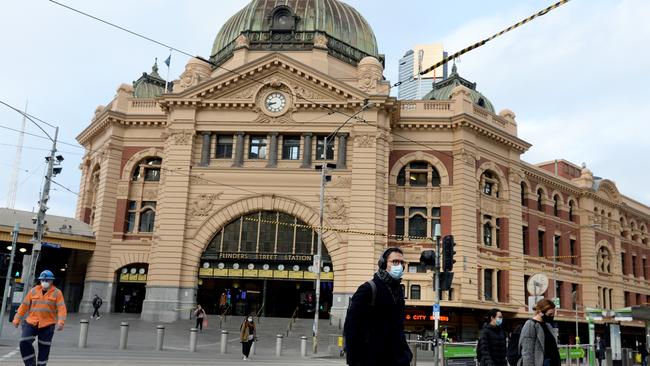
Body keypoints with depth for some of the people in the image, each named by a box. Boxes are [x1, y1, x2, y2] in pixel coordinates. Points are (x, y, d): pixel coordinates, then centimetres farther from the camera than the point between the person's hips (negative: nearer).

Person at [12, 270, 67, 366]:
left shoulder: (57, 293, -3)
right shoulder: (33, 291, 6)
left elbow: (62, 308, -11)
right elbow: (24, 305, 8)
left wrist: (61, 322, -24)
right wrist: (17, 319, 6)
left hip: (47, 325, -2)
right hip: (31, 323, 2)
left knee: (44, 348, 4)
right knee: (24, 343, -11)